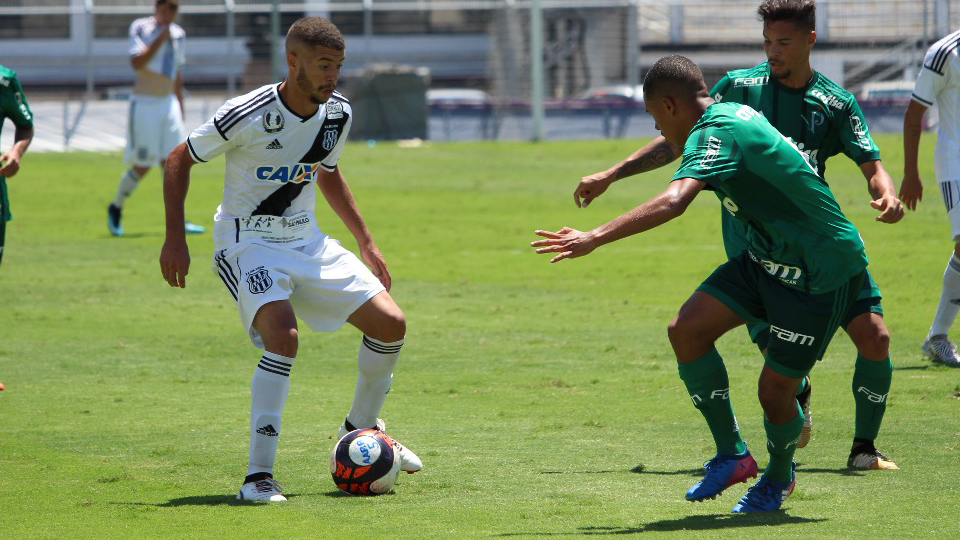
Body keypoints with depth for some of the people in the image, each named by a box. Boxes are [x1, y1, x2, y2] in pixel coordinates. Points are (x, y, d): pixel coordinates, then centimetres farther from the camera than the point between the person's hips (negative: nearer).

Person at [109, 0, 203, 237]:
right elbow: (137, 63, -21)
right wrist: (160, 38, -23)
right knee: (142, 166, -4)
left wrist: (181, 112, 21)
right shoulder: (141, 28, -7)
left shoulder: (178, 34, 12)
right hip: (144, 104, -6)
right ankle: (115, 209, 17)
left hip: (169, 104, 6)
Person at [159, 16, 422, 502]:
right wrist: (174, 239, -13)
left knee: (390, 323, -3)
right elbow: (179, 161, -8)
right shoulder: (247, 116, -21)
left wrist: (366, 243, 18)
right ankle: (258, 475, -26)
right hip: (248, 243, -6)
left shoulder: (338, 113, -2)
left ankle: (360, 429, 23)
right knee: (283, 337, -31)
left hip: (306, 240, 6)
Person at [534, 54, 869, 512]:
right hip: (767, 255, 10)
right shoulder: (729, 113, 5)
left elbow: (673, 202, -42)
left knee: (774, 391, -5)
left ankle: (779, 477, 27)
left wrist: (595, 238, -45)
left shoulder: (715, 136, -25)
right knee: (687, 329, -6)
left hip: (822, 274, -9)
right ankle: (732, 454, 7)